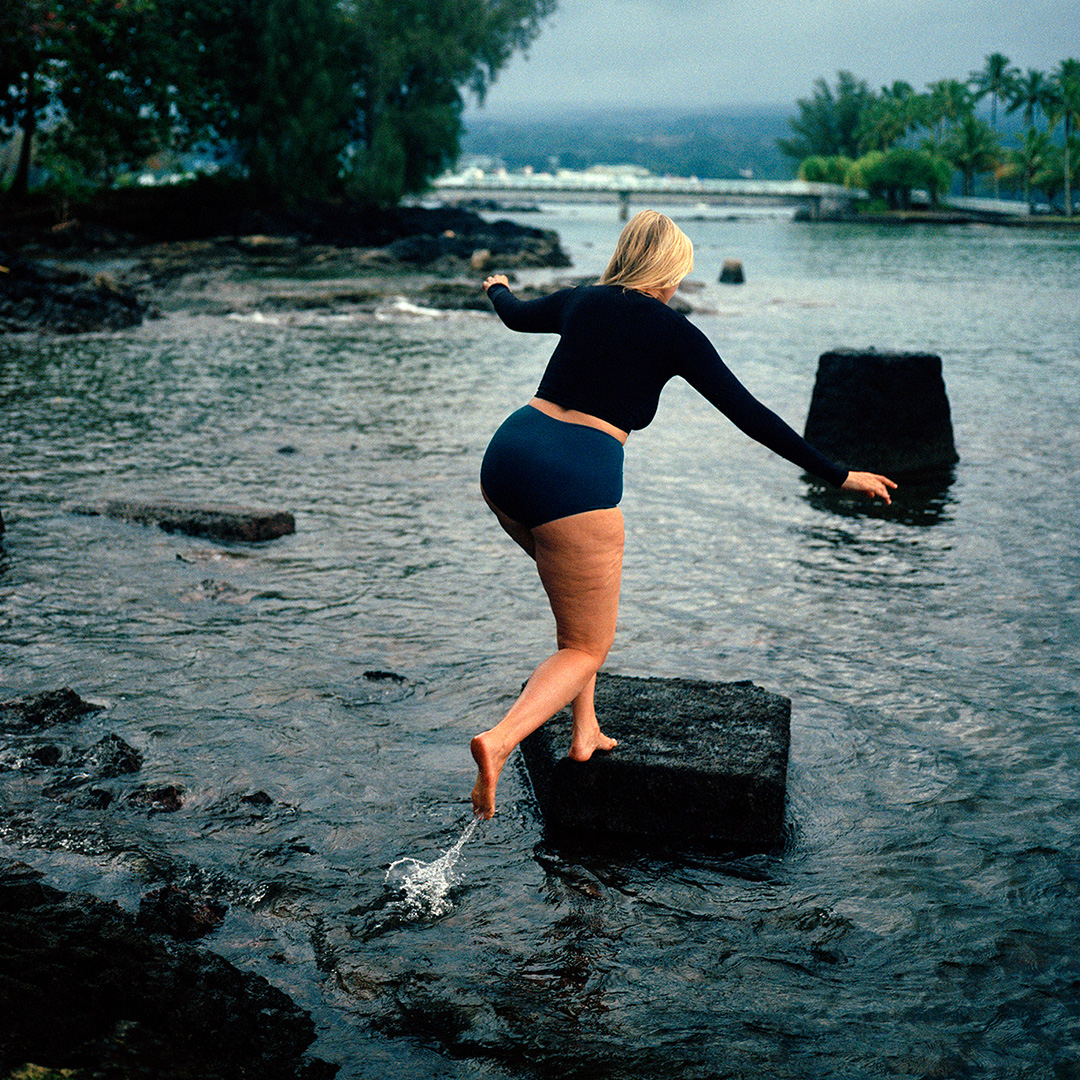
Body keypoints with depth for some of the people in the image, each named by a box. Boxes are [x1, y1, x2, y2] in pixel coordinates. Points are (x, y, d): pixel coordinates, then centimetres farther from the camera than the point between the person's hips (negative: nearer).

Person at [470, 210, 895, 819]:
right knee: (587, 648, 6)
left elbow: (517, 315, 37)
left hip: (508, 453, 6)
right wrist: (838, 477, 5)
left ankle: (585, 732, 27)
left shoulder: (583, 301, 16)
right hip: (577, 478, -6)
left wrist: (498, 288, 61)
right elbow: (750, 416, 0)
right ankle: (500, 741, -20)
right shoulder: (673, 332, 2)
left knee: (585, 582, 30)